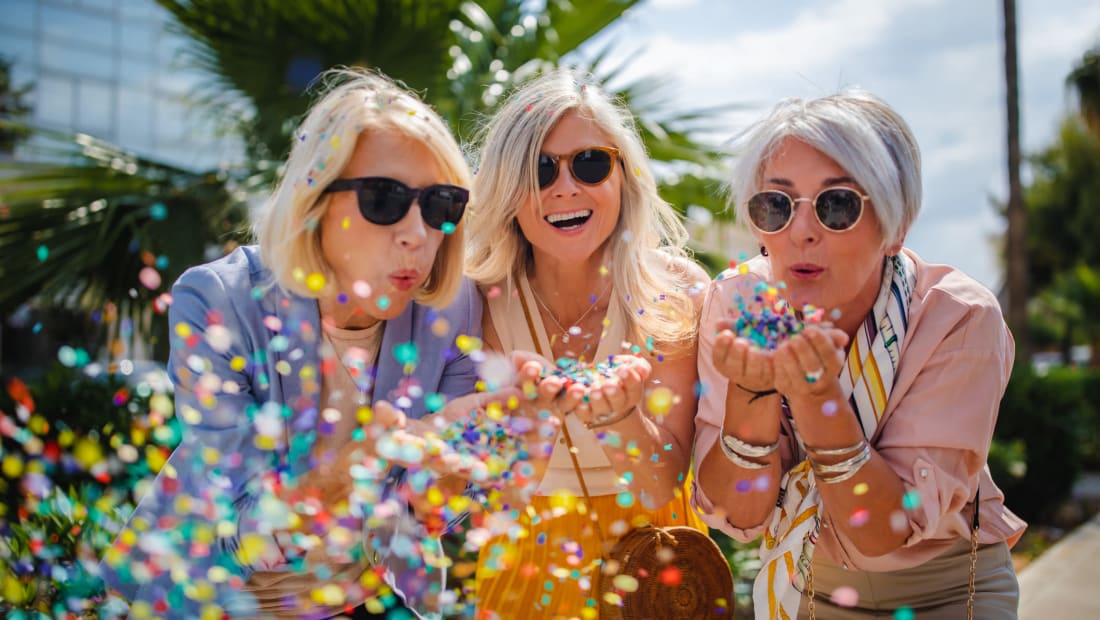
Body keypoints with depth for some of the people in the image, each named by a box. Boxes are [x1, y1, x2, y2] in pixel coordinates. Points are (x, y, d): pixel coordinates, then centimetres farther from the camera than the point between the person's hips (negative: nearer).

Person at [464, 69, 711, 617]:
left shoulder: (676, 290, -16)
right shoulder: (484, 301, -15)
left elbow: (662, 487, -18)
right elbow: (513, 495, -16)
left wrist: (618, 414, -37)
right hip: (529, 568, 0)